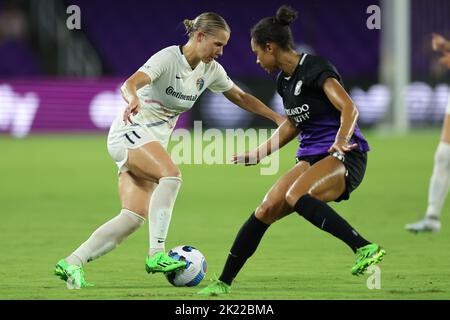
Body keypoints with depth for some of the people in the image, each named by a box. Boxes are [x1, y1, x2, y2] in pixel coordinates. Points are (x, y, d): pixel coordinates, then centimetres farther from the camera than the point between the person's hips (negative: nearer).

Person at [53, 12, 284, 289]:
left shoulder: (211, 70, 7)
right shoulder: (168, 58, -17)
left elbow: (241, 97, 23)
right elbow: (130, 84, -33)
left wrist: (277, 117, 16)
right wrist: (134, 99, -56)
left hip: (154, 143, 8)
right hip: (131, 131, -8)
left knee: (134, 217, -9)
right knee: (171, 174, -34)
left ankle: (72, 263, -9)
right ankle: (157, 254, -39)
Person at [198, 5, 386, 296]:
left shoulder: (315, 69, -15)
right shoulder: (284, 81, 12)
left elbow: (349, 109, -25)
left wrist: (340, 144, -42)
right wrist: (257, 155, 28)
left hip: (345, 156, -8)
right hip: (312, 158, 8)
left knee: (295, 196, -33)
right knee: (266, 210, -3)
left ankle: (366, 249, -37)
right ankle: (224, 282, 6)